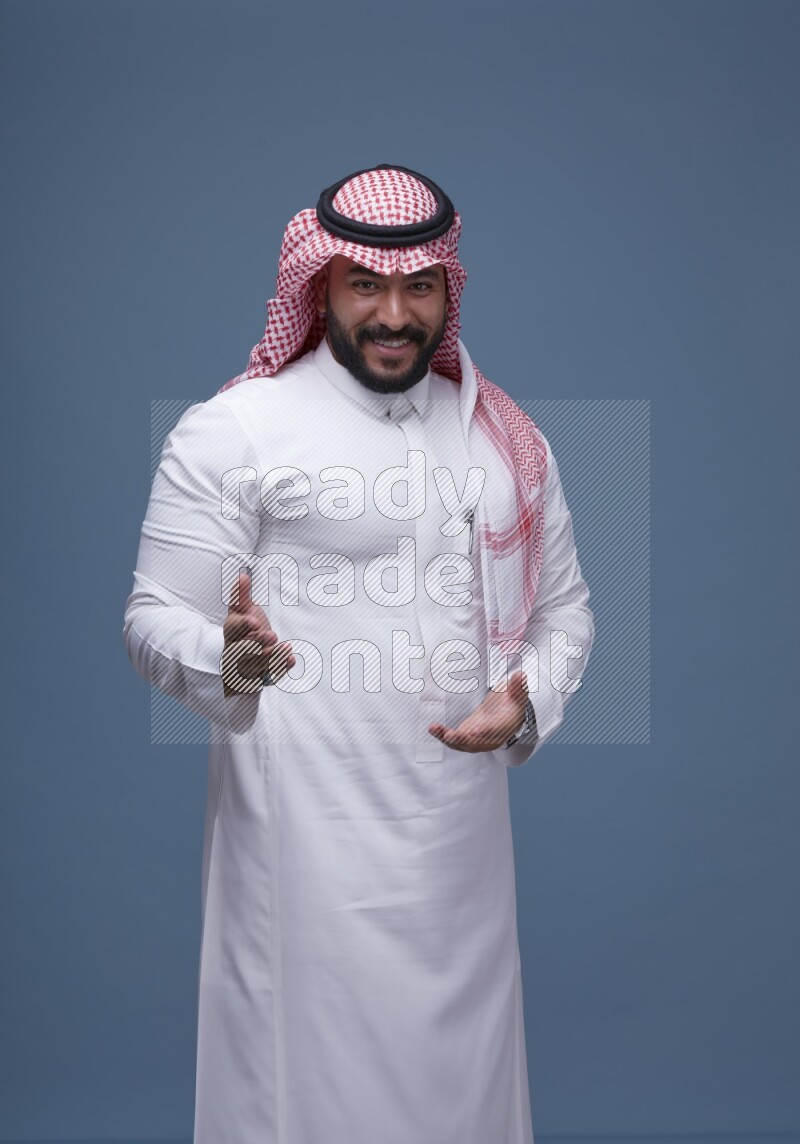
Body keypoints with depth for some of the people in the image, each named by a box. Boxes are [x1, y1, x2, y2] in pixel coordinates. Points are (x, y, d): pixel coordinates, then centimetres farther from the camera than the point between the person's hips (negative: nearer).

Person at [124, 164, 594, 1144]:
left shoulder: (506, 437, 12)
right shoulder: (233, 430, -3)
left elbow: (563, 610, 18)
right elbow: (153, 622, -5)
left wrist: (527, 699, -3)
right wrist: (228, 656, -27)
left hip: (464, 836, 5)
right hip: (308, 835, -4)